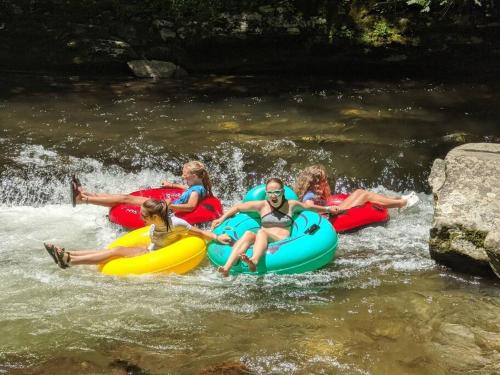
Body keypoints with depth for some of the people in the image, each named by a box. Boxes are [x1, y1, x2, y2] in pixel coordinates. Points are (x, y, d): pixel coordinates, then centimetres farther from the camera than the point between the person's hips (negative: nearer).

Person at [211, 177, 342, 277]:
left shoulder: (291, 205, 16)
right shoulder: (262, 205, 16)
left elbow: (309, 207, 32)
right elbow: (238, 207, 21)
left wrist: (327, 209, 39)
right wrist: (222, 218, 15)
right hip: (262, 242, 2)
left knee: (261, 232, -35)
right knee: (248, 234, -34)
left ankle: (254, 261, -68)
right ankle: (227, 268, -54)